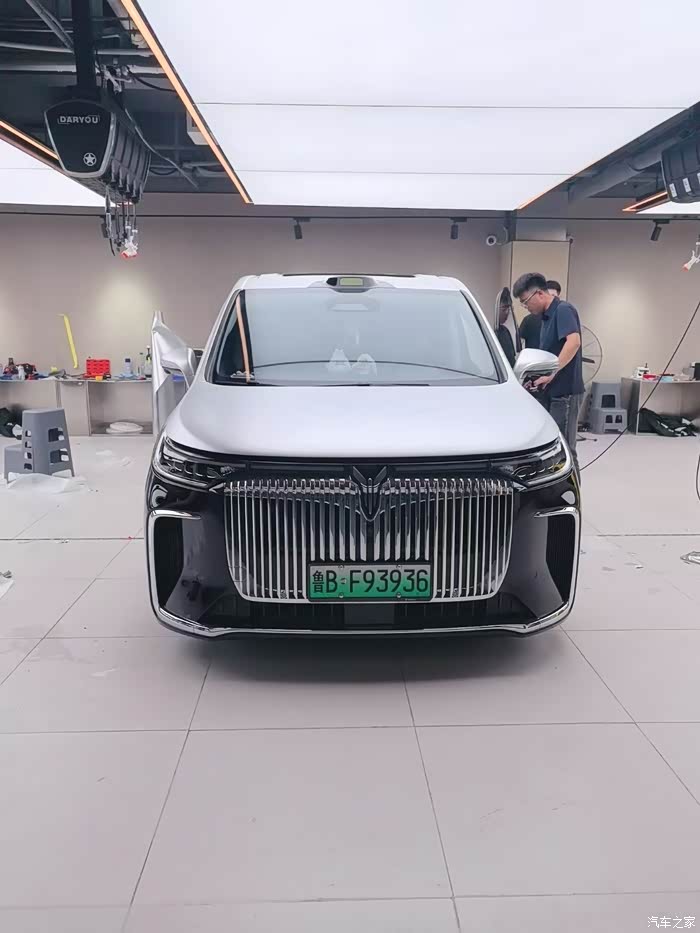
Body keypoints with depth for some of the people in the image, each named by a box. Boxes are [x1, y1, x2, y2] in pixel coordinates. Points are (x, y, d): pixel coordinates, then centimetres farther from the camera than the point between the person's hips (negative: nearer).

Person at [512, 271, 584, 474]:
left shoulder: (563, 310, -13)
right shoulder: (547, 316, 15)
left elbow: (573, 342, -30)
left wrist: (551, 374, -30)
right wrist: (538, 377, 16)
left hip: (565, 393, -9)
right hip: (552, 393, 10)